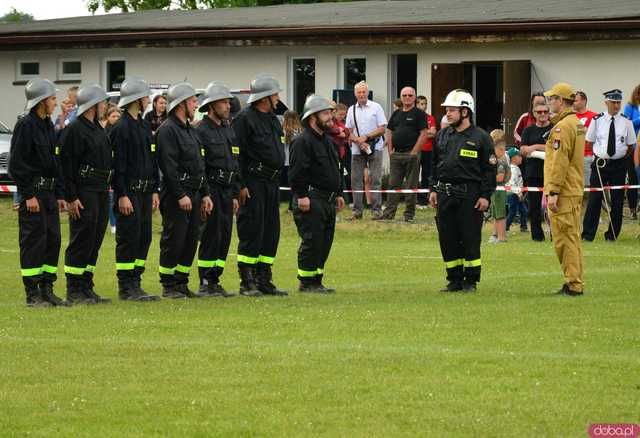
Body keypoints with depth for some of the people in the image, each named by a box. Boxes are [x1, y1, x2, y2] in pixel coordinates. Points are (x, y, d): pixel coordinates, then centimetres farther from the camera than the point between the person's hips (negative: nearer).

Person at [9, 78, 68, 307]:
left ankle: (47, 290, 15)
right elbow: (17, 164, -15)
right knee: (34, 242, -5)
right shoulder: (25, 125, -12)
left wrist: (60, 194, 14)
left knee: (53, 239, 8)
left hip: (49, 191, 8)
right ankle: (33, 294, -1)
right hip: (32, 192, -8)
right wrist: (28, 195, -17)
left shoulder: (48, 126, 14)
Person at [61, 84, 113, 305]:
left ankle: (86, 288, 16)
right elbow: (67, 164, -15)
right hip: (84, 193, -9)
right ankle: (74, 292, -3)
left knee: (95, 241, 11)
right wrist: (71, 197, -19)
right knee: (81, 241, -7)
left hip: (101, 192, 9)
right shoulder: (74, 129, -12)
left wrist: (107, 188, 17)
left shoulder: (98, 129, 17)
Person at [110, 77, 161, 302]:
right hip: (129, 191, -9)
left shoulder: (144, 126, 15)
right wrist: (122, 196, -19)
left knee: (144, 237, 9)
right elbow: (118, 164, -16)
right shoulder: (121, 128, -12)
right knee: (128, 238, -6)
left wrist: (154, 190, 15)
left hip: (145, 192, 9)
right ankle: (126, 288, -2)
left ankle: (135, 285, 15)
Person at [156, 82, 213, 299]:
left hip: (194, 194, 9)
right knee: (174, 241, -5)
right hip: (176, 196, -9)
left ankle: (182, 284, 17)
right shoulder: (167, 130, -11)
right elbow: (169, 166, -18)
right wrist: (181, 195, -21)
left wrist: (205, 194, 16)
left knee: (191, 240, 10)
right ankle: (168, 287, 1)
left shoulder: (190, 130, 18)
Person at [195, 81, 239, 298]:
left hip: (226, 190, 8)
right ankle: (206, 283, -3)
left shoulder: (228, 129, 17)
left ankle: (214, 280, 14)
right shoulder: (201, 130, -9)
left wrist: (235, 194, 18)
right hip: (211, 188, -8)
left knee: (224, 237, 8)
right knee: (211, 236, -8)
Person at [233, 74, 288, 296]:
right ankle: (247, 283, -4)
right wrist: (241, 185, -19)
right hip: (253, 184, -9)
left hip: (272, 184, 9)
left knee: (271, 233, 9)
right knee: (251, 232, -7)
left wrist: (277, 179, 18)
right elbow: (237, 154, -14)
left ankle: (264, 280, 14)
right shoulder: (245, 118, -9)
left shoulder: (273, 120, 18)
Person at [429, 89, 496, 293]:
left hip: (470, 195, -5)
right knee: (447, 239, 5)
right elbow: (435, 165, 20)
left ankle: (471, 281, 6)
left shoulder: (480, 137, -3)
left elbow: (490, 169, -4)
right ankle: (455, 280, 15)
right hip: (445, 193, 5)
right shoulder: (442, 136, 12)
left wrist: (485, 196, -10)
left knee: (470, 238, -2)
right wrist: (433, 189, 12)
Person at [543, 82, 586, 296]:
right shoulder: (577, 123, 15)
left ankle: (573, 285, -6)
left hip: (563, 194, -10)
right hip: (575, 190, 10)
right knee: (572, 237, 13)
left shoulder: (562, 127, -16)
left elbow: (559, 163, -20)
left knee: (565, 239, -7)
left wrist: (553, 192, -20)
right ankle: (574, 284, 17)